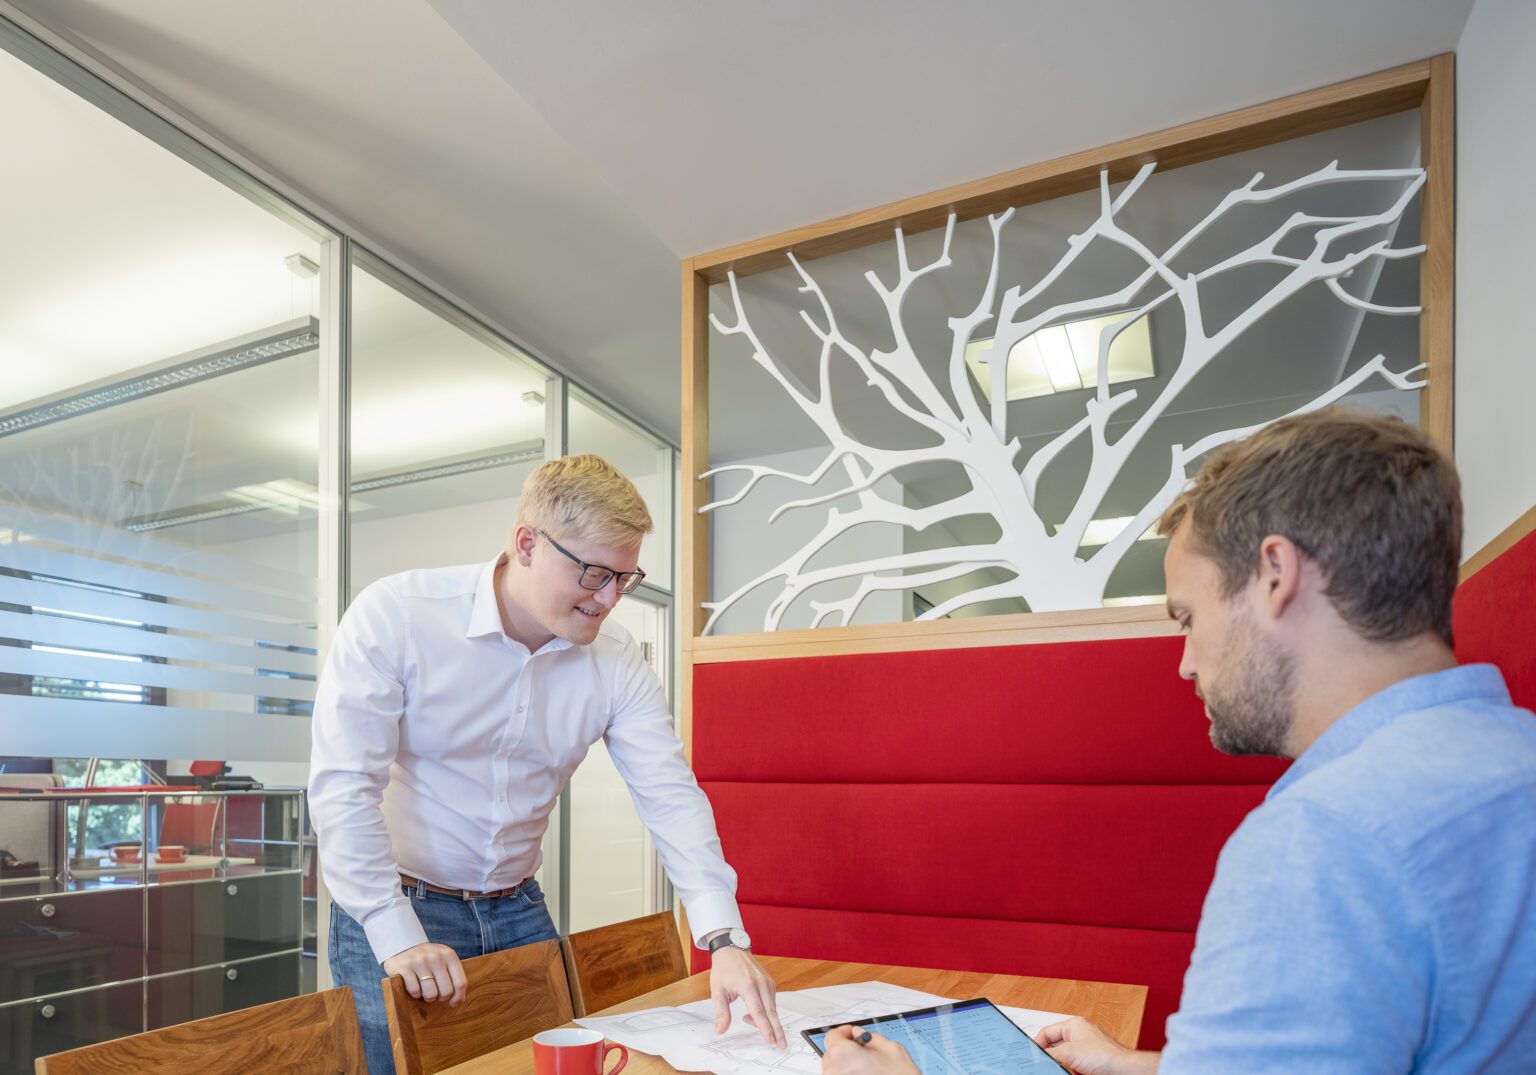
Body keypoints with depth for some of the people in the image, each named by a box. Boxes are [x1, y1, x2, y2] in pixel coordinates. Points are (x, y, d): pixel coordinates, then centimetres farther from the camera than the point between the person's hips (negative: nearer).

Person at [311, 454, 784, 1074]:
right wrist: (399, 939, -26)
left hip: (518, 910, 4)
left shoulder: (616, 662, -8)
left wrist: (724, 939, -24)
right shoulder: (394, 616, -19)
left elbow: (670, 795, -13)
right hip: (393, 908, -3)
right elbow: (344, 787, -21)